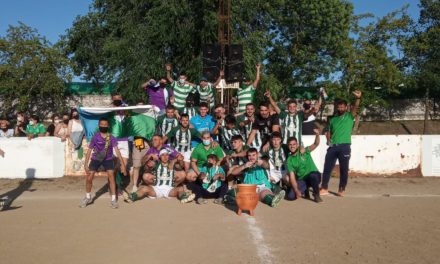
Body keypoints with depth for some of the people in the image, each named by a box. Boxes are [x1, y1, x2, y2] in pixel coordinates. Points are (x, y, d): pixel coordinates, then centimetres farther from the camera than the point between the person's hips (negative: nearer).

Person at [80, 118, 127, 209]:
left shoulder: (111, 138, -15)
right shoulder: (95, 137, -15)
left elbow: (117, 150, -20)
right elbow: (89, 150, -9)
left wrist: (122, 164, -27)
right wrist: (86, 164, -12)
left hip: (108, 159, 0)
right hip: (96, 159, 1)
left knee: (111, 177, -13)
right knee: (89, 178, -1)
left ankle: (113, 200, -1)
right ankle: (88, 197, 25)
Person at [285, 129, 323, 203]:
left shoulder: (304, 151, -5)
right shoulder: (289, 160, 0)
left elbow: (315, 144, -22)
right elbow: (292, 177, -5)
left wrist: (317, 135, -43)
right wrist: (296, 190, -17)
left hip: (314, 175, -3)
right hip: (301, 180, 3)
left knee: (313, 176, -40)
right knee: (290, 196, -15)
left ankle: (316, 194, -11)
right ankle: (305, 190, 17)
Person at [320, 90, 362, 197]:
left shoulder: (349, 116, 5)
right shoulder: (333, 119, 17)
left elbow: (355, 108, -13)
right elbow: (329, 132, 20)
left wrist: (358, 98, -31)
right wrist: (328, 140, 1)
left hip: (344, 147, -3)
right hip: (332, 147, 3)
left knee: (344, 169, 3)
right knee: (327, 168, 4)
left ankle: (341, 189, 15)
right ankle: (324, 188, 13)